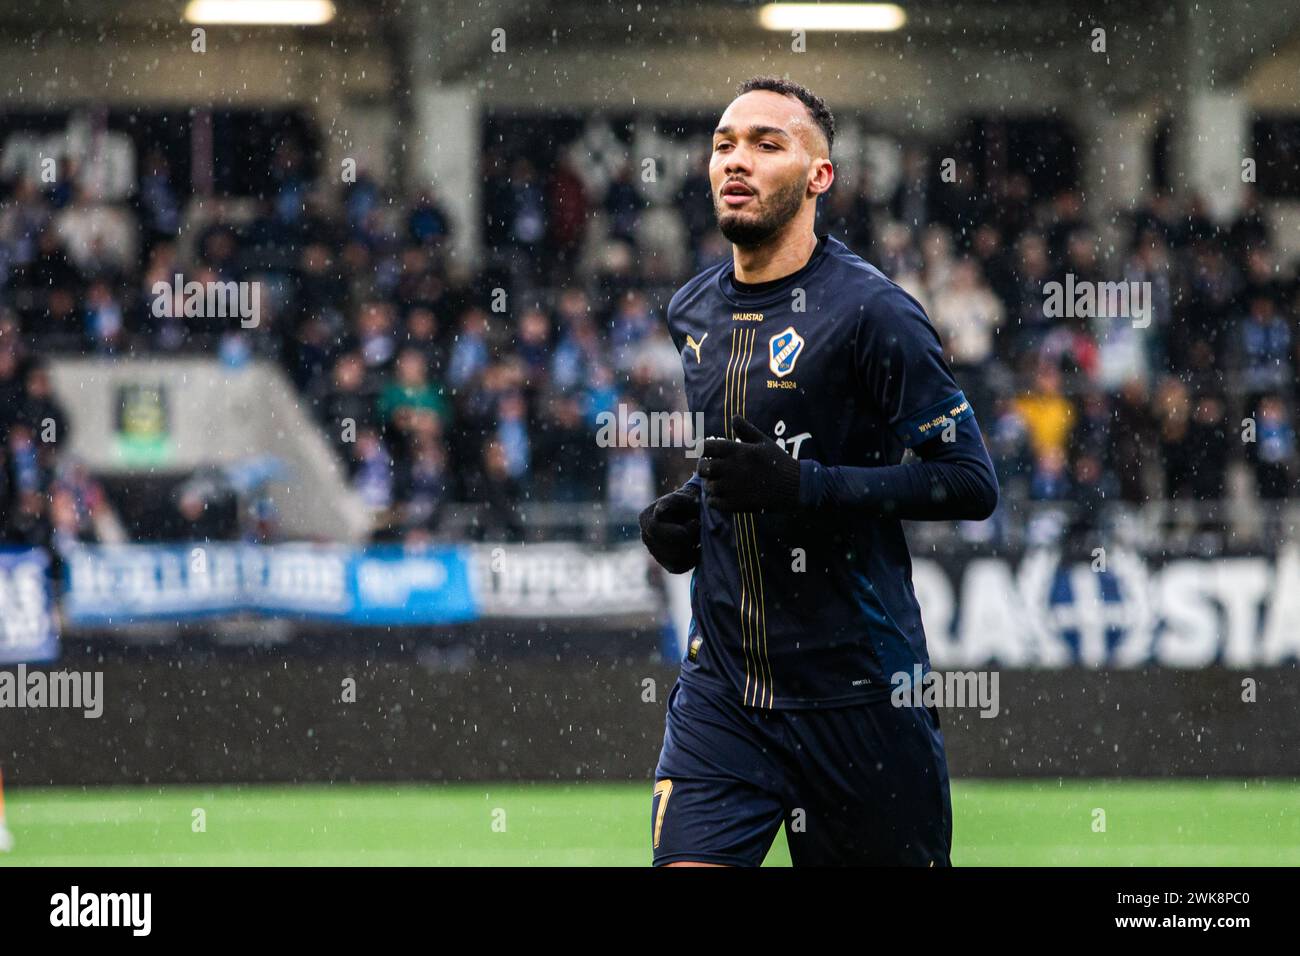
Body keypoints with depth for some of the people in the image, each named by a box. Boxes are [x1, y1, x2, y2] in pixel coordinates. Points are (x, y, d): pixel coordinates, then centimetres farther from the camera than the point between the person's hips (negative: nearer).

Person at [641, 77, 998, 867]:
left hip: (858, 693, -5)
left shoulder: (869, 311, -10)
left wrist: (801, 483, -22)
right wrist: (690, 507, 7)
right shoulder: (695, 312, 11)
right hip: (723, 684, 5)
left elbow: (971, 482, -14)